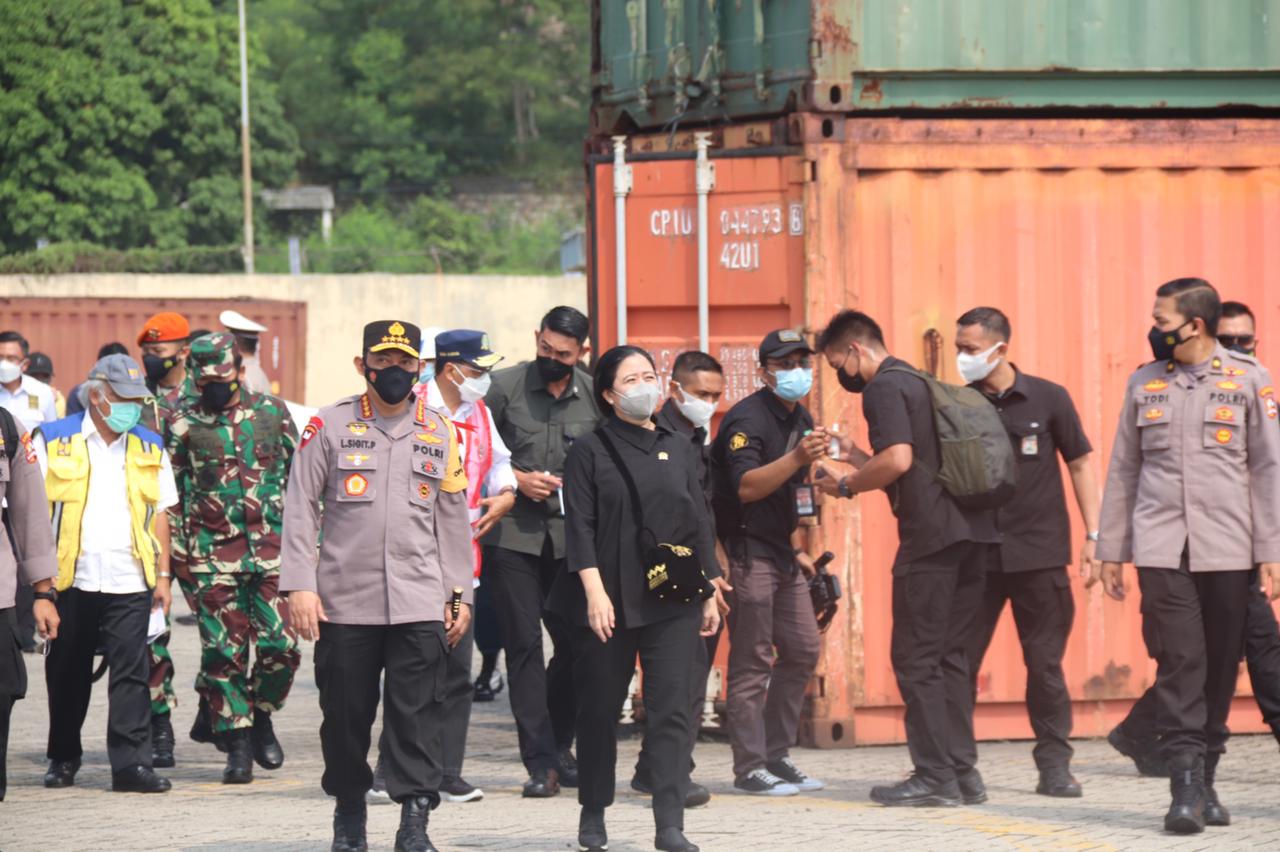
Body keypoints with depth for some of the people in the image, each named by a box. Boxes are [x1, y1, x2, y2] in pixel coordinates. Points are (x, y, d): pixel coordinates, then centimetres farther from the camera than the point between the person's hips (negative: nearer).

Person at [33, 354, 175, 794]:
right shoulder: (54, 441, 2)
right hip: (70, 580, -1)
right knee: (67, 675, 9)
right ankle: (63, 758, 23)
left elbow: (160, 514, 14)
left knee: (131, 674, -7)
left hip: (130, 583, 1)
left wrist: (163, 576, 9)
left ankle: (131, 763, -8)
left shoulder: (150, 448, 11)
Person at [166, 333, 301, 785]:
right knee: (223, 653, -2)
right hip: (214, 556, -1)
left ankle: (261, 717, 18)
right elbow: (171, 494, 7)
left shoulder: (273, 412, 8)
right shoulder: (184, 426, 4)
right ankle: (238, 744, 5)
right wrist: (180, 558, 2)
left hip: (273, 549, 1)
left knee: (280, 646, -7)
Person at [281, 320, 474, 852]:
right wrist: (300, 586, -7)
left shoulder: (440, 433, 10)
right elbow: (300, 510, 1)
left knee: (416, 714, -6)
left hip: (420, 603, 1)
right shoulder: (329, 426, 3)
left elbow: (453, 521, 13)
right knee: (346, 713, 5)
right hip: (344, 602, -1)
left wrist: (460, 594, 9)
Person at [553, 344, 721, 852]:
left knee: (673, 710, -7)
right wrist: (594, 591, -15)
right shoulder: (590, 452, 1)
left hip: (673, 601, 2)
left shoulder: (678, 449, 13)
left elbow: (700, 523, 15)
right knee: (600, 709, 6)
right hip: (610, 601, -2)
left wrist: (710, 592, 11)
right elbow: (580, 525, -5)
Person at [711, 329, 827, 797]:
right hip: (747, 552, -9)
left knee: (803, 650, 9)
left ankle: (776, 755, 18)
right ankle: (749, 768, -6)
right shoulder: (746, 419, -15)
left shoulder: (801, 420, 14)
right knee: (752, 661, -8)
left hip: (781, 554, 9)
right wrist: (796, 458, -39)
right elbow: (747, 487, -28)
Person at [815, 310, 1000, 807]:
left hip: (932, 537, -9)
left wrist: (845, 486, -6)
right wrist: (854, 454, 24)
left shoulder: (883, 388, -6)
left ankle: (936, 778, -4)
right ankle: (962, 772, 12)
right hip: (975, 533, 9)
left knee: (916, 658, -3)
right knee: (950, 655, 13)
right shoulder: (919, 383, 23)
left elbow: (898, 461, -20)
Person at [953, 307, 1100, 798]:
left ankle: (1055, 765, 11)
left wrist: (1094, 537, -2)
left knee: (1045, 664, 3)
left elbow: (1080, 464, 4)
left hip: (1039, 555, -1)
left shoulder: (1047, 399, 0)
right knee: (959, 661, 0)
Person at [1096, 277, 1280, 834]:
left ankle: (1206, 782, 16)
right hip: (1162, 550, 1)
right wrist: (1111, 550, 12)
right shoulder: (1144, 384, 9)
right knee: (1180, 661, -11)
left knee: (1220, 666, 4)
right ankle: (1186, 787, -14)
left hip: (1227, 551, 0)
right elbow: (1123, 470, 14)